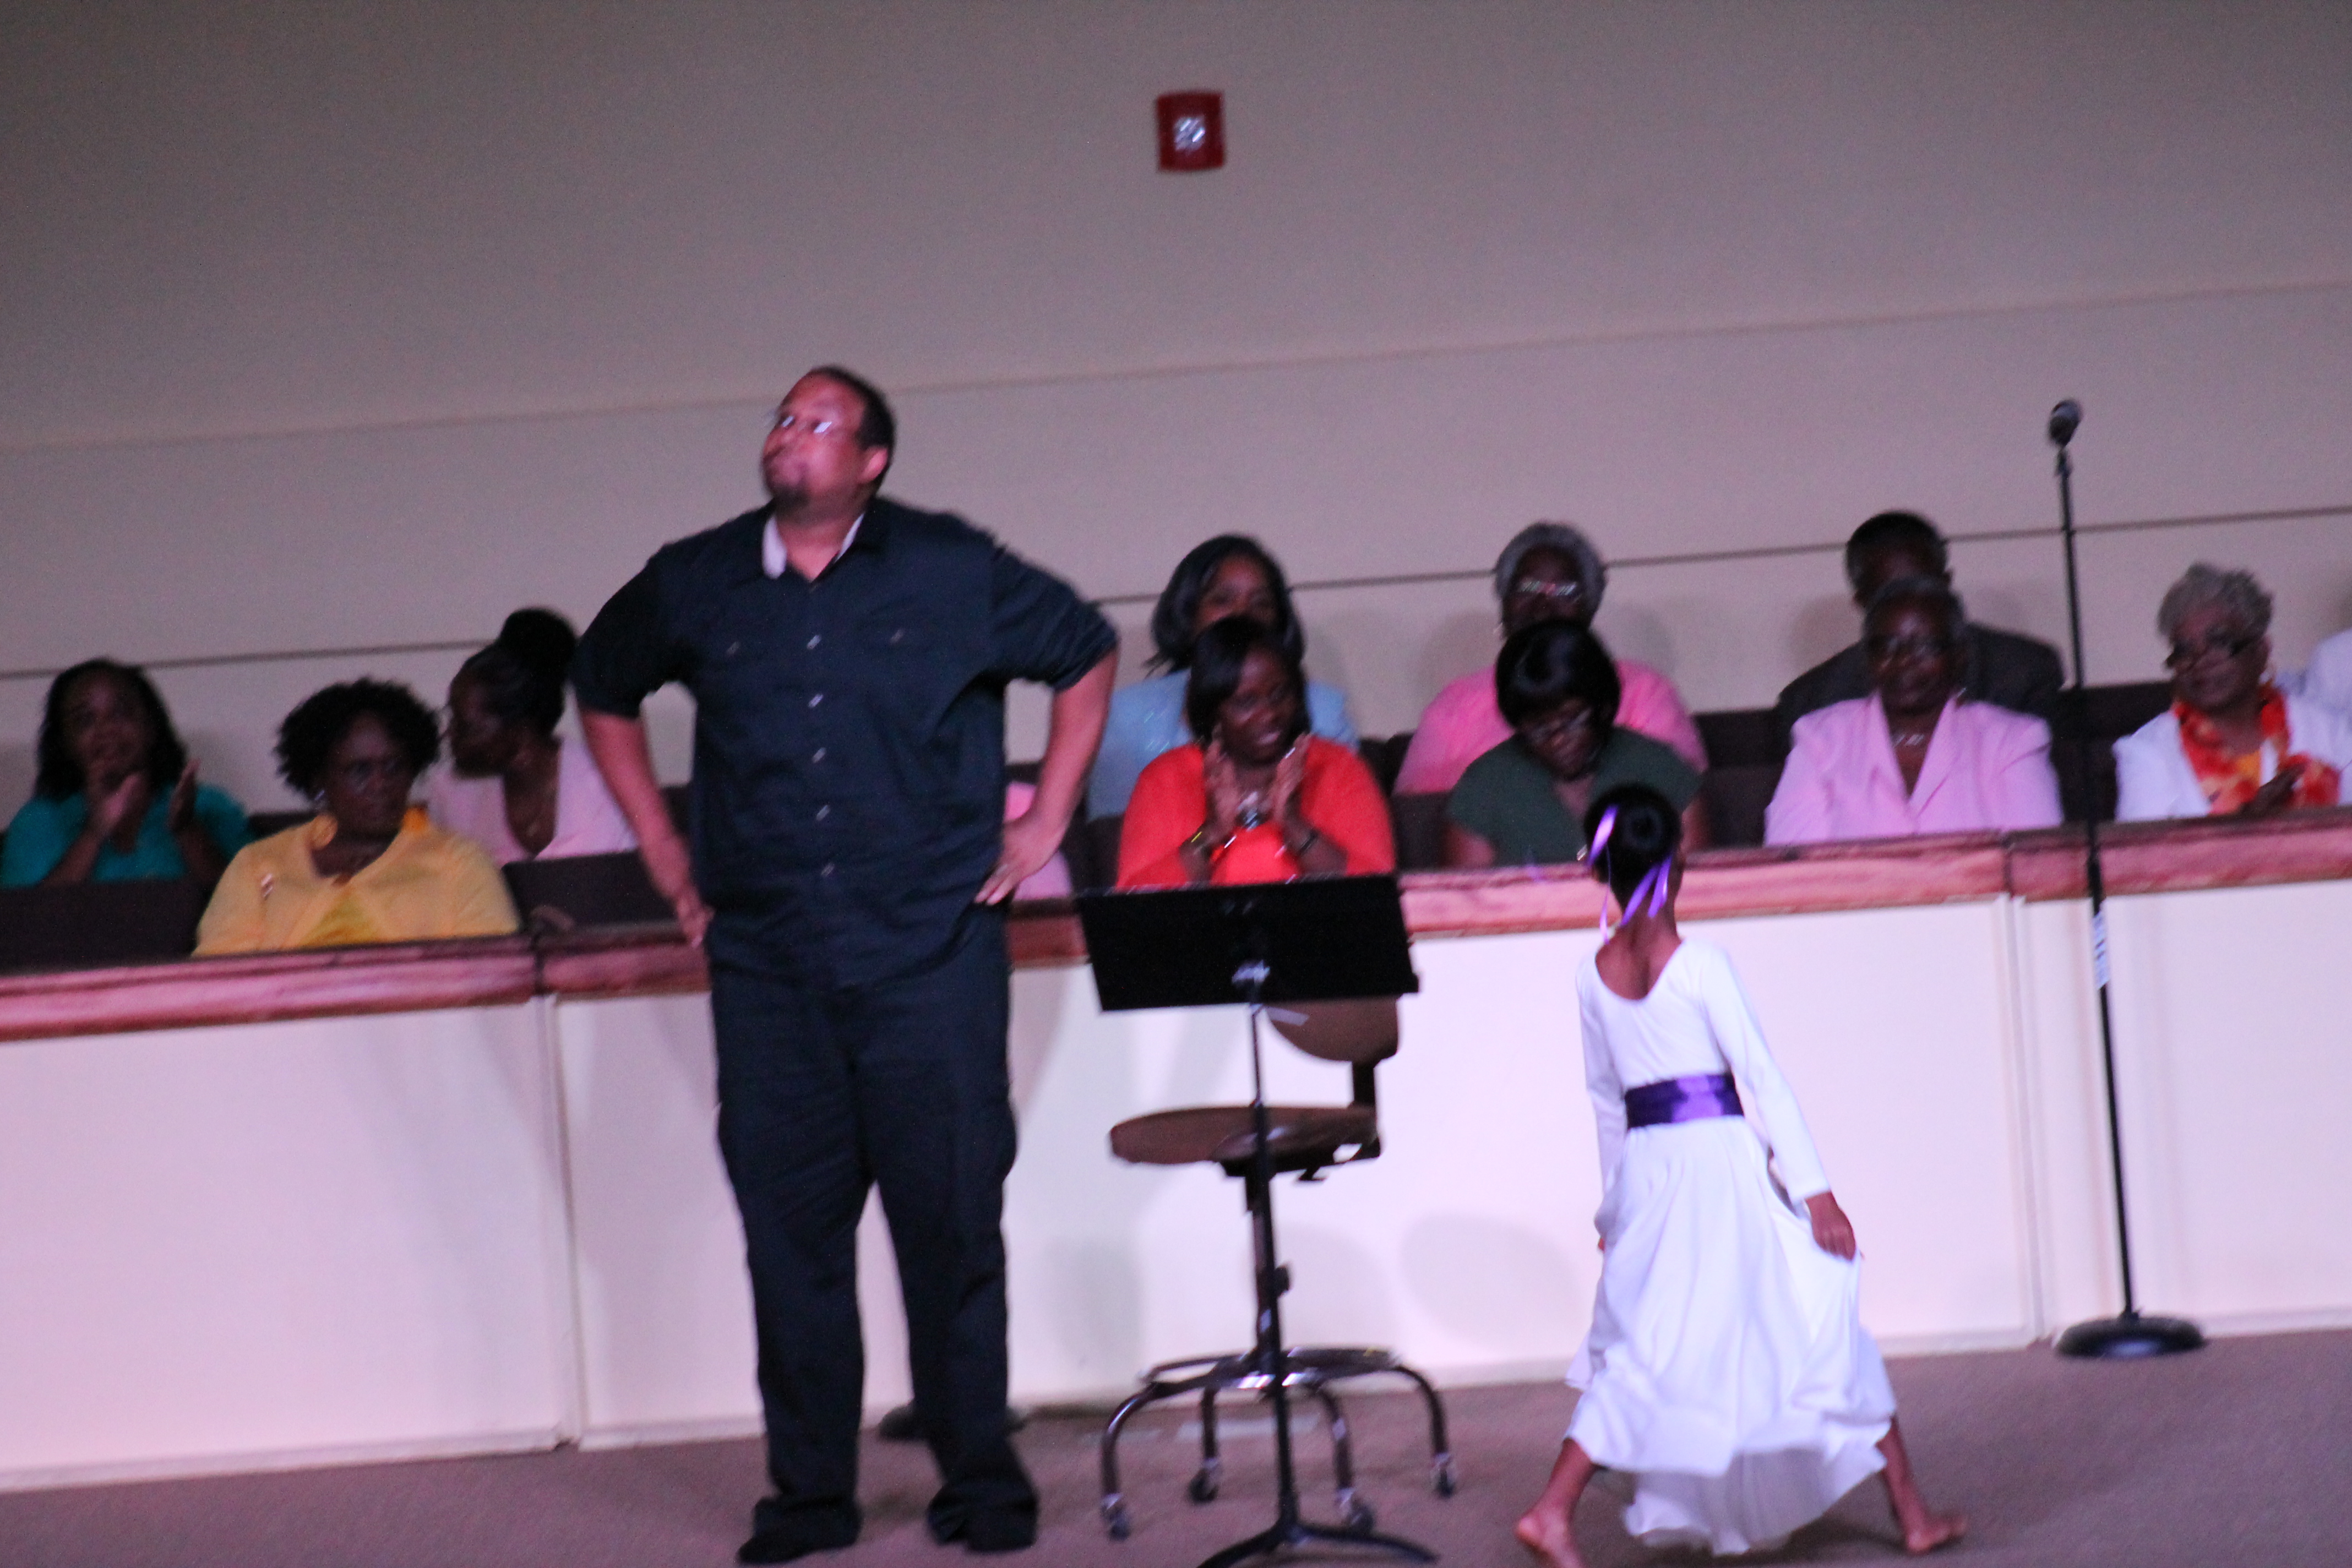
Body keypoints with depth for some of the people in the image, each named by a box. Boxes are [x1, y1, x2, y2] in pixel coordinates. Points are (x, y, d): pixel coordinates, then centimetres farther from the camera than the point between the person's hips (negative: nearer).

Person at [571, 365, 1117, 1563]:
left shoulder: (953, 574, 2)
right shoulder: (693, 586, 8)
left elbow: (1086, 655, 15)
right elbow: (603, 692, 25)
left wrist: (1045, 820, 8)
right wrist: (663, 851, 17)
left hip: (929, 954, -2)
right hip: (766, 962, 2)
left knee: (952, 1217, 0)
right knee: (789, 1227, 4)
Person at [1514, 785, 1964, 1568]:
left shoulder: (1594, 975, 4)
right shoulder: (1699, 964, -11)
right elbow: (1761, 1076, -12)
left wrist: (1616, 1203, 21)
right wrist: (1816, 1190, -11)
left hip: (1646, 1171, 5)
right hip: (1722, 1158, -5)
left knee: (1642, 1351, 11)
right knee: (1821, 1324, 7)